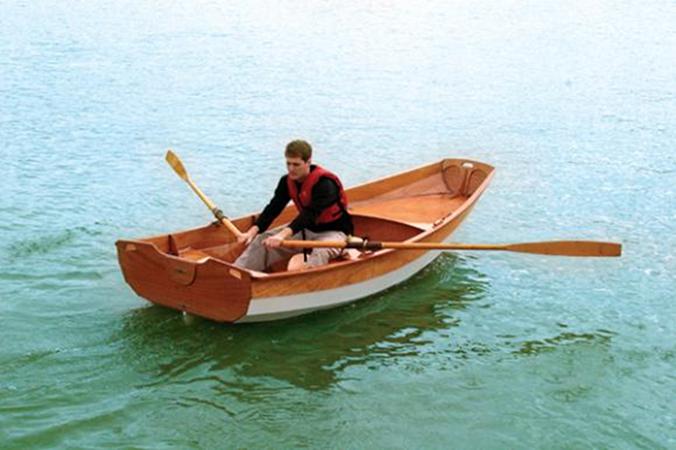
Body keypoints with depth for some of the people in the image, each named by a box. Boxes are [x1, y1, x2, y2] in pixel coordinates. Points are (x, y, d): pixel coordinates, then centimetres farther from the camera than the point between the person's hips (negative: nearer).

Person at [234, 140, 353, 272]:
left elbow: (310, 215, -38)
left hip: (333, 231, -6)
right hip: (307, 229, 7)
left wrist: (282, 235, -50)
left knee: (318, 253, -39)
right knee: (263, 240, -7)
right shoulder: (287, 182, -4)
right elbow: (273, 208, -11)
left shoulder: (325, 183, -27)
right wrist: (252, 232, -26)